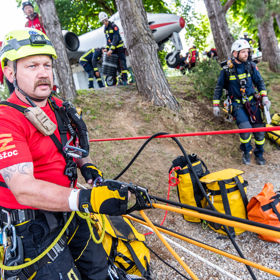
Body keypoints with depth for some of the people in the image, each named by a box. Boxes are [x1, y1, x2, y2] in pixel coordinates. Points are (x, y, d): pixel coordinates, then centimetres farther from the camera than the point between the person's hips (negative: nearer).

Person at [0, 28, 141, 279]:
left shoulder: (60, 108, 3)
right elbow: (24, 189, -32)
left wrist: (88, 167, -4)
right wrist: (85, 199, -45)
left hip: (69, 212, 8)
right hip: (34, 228, -7)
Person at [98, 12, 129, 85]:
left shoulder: (114, 26, -12)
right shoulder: (105, 28, 12)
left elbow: (115, 39, -21)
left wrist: (111, 49, -26)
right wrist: (107, 48, 5)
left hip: (119, 47, -8)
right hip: (112, 48, 8)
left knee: (122, 63, -10)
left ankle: (124, 80, -13)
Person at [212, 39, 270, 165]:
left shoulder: (251, 66, 0)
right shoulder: (226, 70, -8)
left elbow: (260, 82, 11)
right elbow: (219, 88, 3)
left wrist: (264, 97, -2)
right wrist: (215, 105, 2)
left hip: (252, 102, 3)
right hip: (237, 104, -3)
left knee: (259, 129, -1)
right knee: (246, 128, -22)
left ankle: (259, 154, 25)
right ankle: (246, 152, 6)